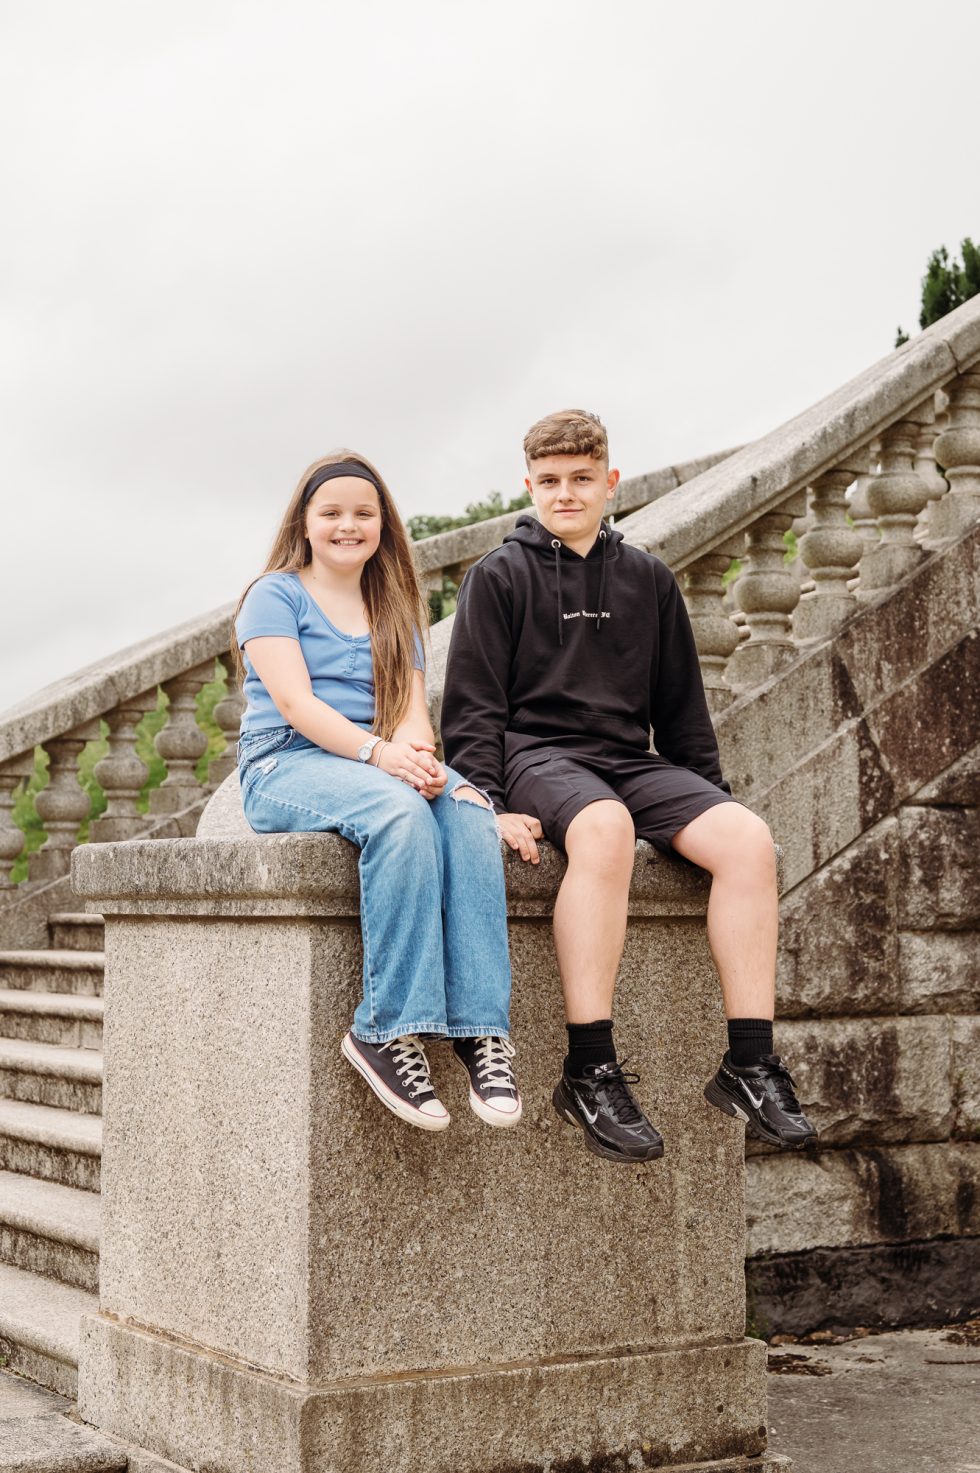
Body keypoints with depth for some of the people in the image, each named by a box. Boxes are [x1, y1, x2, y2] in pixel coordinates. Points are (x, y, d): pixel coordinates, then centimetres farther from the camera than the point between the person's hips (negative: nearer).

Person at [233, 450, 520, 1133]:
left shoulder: (394, 612, 23)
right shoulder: (276, 595, 7)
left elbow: (412, 706, 9)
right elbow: (294, 701, -8)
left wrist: (416, 752, -16)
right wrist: (378, 752, -23)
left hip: (378, 767, 5)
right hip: (285, 766, -4)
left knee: (467, 809, -31)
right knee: (401, 813, -37)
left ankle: (480, 1025, -36)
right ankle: (388, 1029, -36)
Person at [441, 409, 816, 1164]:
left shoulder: (648, 579, 18)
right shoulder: (499, 576, 7)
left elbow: (681, 706, 23)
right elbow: (473, 707, 1)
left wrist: (710, 796, 13)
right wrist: (491, 805, -12)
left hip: (631, 758, 5)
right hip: (536, 753, -4)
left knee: (749, 837, -23)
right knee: (605, 827, -39)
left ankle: (750, 1064, -20)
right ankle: (591, 1072, -37)